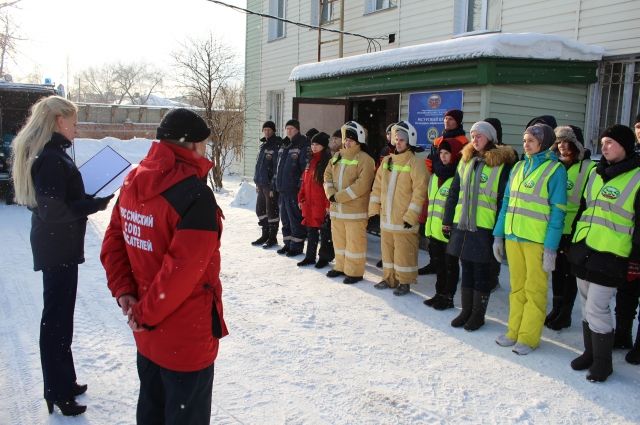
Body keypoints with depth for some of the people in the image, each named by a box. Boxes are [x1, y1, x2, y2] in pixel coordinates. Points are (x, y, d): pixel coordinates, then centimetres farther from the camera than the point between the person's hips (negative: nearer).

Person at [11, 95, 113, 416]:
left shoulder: (46, 153, 11)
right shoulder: (51, 157, -20)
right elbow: (54, 211, -23)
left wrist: (90, 197, 7)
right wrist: (97, 203, -16)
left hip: (55, 245, 10)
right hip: (59, 248, -10)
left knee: (59, 316, 19)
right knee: (57, 319, 1)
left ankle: (63, 383, 34)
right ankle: (59, 393, 14)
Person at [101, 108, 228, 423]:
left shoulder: (132, 183, 1)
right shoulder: (195, 193, -23)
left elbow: (113, 243, 5)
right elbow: (182, 269, -27)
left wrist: (124, 292, 1)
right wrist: (147, 314, -15)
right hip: (187, 337, -7)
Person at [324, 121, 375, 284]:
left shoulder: (365, 159, -10)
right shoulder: (337, 156, 14)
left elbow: (361, 185, -20)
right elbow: (327, 176, 10)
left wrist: (339, 196, -19)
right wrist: (331, 194, -8)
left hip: (355, 209, -7)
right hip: (336, 208, 7)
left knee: (354, 241, -2)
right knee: (339, 239, 16)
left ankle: (355, 272, 9)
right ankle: (341, 267, 30)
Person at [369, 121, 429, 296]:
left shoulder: (416, 163, -10)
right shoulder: (387, 161, 11)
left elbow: (419, 191, -16)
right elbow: (378, 186, 14)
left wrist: (411, 216, -18)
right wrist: (374, 208, 9)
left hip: (404, 219, -7)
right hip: (386, 217, 7)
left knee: (404, 251, 0)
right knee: (387, 248, 15)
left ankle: (405, 282, 13)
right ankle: (389, 278, 29)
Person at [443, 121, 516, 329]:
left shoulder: (502, 165, -6)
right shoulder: (465, 161, 12)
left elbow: (504, 199, -9)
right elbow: (454, 192, 15)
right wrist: (448, 220, 12)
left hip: (485, 227, -5)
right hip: (462, 226, 5)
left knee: (482, 272, 5)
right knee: (466, 270, 14)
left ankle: (478, 314, 19)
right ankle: (466, 311, 26)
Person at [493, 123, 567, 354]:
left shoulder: (555, 170, -5)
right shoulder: (518, 167, 12)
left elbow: (557, 212, -9)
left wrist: (551, 248, -12)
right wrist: (498, 235, 10)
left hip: (538, 240, -5)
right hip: (513, 237, 5)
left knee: (534, 289, 3)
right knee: (517, 287, 13)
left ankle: (528, 337, 13)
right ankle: (514, 331, 23)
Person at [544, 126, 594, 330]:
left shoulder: (588, 168, -6)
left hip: (573, 230, -5)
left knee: (569, 273, 4)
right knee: (556, 270, 13)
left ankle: (565, 314, 16)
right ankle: (556, 309, 26)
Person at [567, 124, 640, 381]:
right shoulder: (595, 173, 13)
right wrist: (572, 243, 18)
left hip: (610, 257, -7)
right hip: (583, 252, 7)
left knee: (596, 309, -5)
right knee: (587, 306, 14)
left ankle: (603, 362, 12)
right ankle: (590, 353, 29)